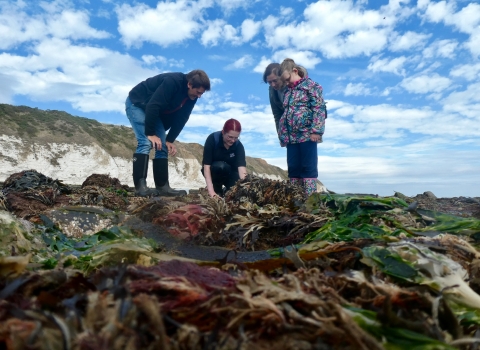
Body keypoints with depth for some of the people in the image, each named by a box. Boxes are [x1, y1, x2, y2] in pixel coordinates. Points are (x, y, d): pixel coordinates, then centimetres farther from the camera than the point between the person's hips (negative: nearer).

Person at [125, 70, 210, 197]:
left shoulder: (191, 97, -7)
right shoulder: (172, 82, -32)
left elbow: (181, 119, -4)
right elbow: (152, 106, -33)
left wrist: (170, 140, -11)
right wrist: (150, 133, -29)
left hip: (155, 112, 8)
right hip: (136, 104, -8)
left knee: (163, 147, -1)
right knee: (145, 143, -22)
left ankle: (162, 187, 0)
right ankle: (140, 186, -21)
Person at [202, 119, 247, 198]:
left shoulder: (238, 145, -20)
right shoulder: (212, 139, -26)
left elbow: (242, 167, -33)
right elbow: (206, 166, -29)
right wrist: (211, 191, -38)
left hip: (230, 173, 2)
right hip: (214, 170, -2)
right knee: (221, 166, -35)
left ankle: (227, 191, 9)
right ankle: (217, 189, -9)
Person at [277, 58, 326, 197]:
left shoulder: (311, 85, -1)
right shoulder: (288, 91, 20)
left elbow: (319, 108, -10)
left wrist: (316, 130, -18)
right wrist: (282, 135, 17)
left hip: (307, 134, -7)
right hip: (291, 137, 7)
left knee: (308, 168, -4)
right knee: (293, 168, 8)